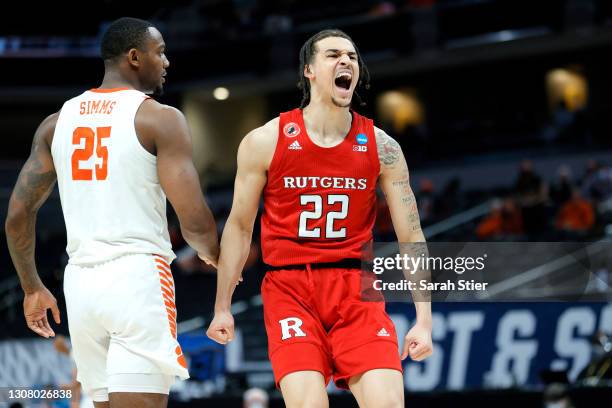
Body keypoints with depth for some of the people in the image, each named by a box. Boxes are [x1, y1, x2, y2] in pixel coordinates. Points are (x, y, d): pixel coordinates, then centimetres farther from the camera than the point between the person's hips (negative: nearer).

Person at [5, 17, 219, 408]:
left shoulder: (57, 122, 12)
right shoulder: (161, 119, -4)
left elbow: (18, 216, 11)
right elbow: (195, 221, -10)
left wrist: (32, 288, 24)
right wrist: (214, 257, 12)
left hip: (81, 282, 6)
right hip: (139, 277, -6)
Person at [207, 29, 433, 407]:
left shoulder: (381, 147, 3)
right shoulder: (265, 142, 0)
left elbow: (411, 237, 5)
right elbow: (240, 226, 9)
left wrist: (424, 320, -1)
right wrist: (222, 307, 8)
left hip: (356, 290, 2)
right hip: (290, 287, -1)